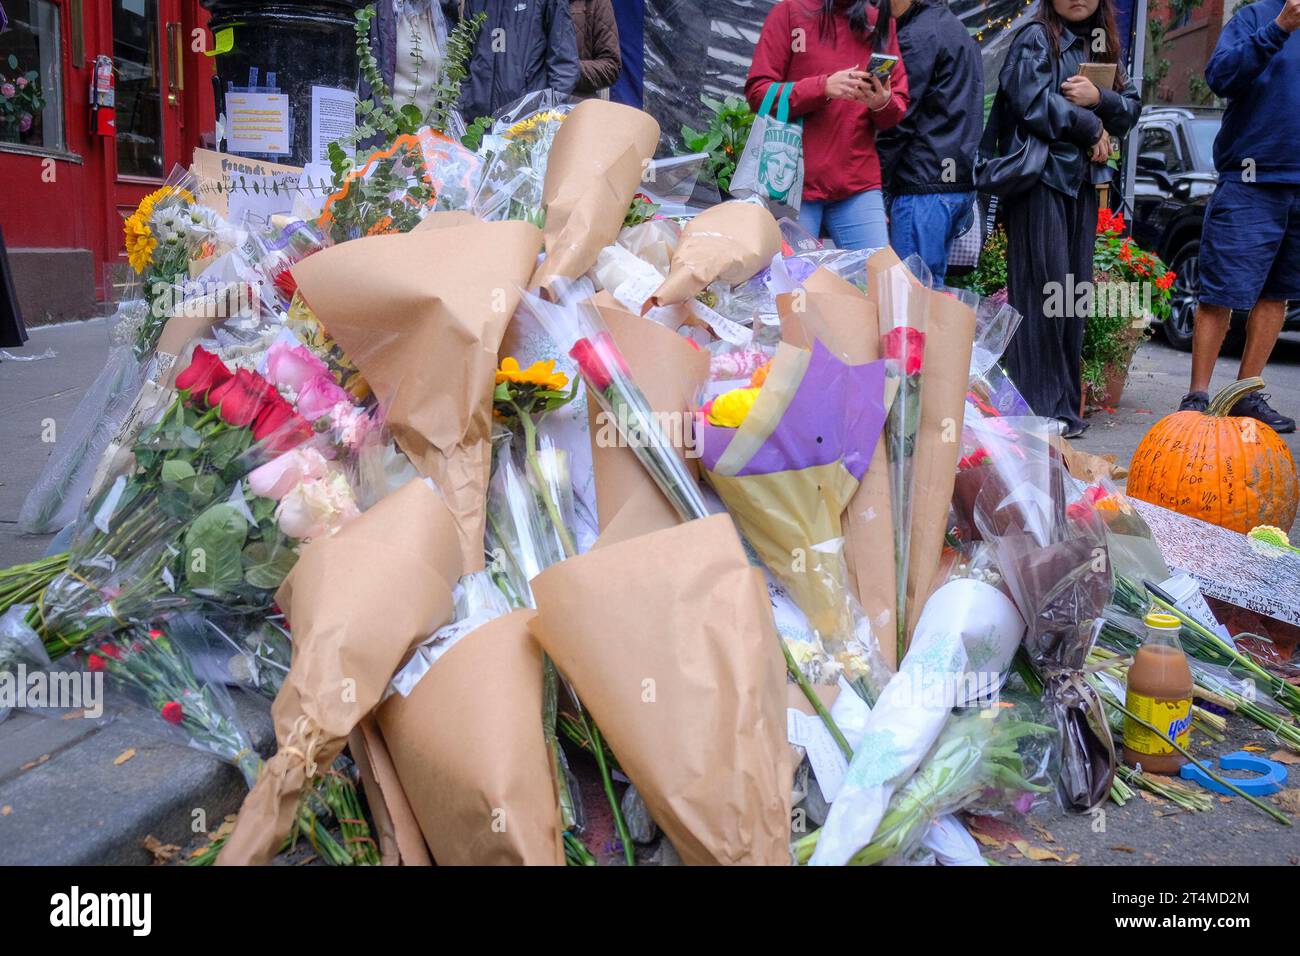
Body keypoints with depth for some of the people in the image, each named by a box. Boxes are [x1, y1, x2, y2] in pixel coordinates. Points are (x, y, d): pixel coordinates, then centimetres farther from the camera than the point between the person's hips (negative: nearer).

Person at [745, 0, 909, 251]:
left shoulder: (881, 21, 13)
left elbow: (899, 104, 13)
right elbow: (757, 92, -4)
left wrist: (884, 103, -11)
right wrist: (823, 87, -17)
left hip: (860, 184, 3)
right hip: (795, 182, -3)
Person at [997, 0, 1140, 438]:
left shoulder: (1101, 45, 20)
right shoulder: (1036, 37, 0)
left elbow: (1132, 107, 13)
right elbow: (1032, 101, -15)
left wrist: (1099, 98, -8)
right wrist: (1091, 128, -5)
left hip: (1083, 179, 7)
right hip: (1041, 177, -7)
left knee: (1075, 294, 5)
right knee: (1042, 292, -10)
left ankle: (1064, 408, 10)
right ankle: (1033, 409, -7)